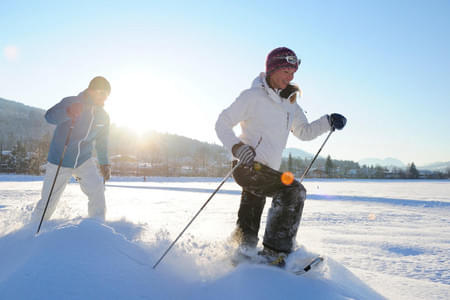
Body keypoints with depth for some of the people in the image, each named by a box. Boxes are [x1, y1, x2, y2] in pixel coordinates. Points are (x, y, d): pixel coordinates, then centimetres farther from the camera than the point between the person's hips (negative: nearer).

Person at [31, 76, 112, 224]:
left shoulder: (103, 116, 0)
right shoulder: (71, 102, -14)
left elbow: (102, 142, 13)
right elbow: (50, 116, -33)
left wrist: (104, 163, 10)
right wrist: (68, 112, -53)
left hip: (85, 161, 3)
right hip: (59, 162, -3)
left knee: (97, 191, -17)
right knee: (48, 202, 5)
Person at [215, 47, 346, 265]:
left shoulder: (289, 103, 14)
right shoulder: (253, 96, -7)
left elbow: (304, 132, 21)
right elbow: (222, 124, -6)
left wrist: (328, 122, 4)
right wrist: (237, 147, -24)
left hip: (268, 170, 7)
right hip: (248, 166, -7)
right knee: (293, 191, -26)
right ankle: (275, 252, -21)